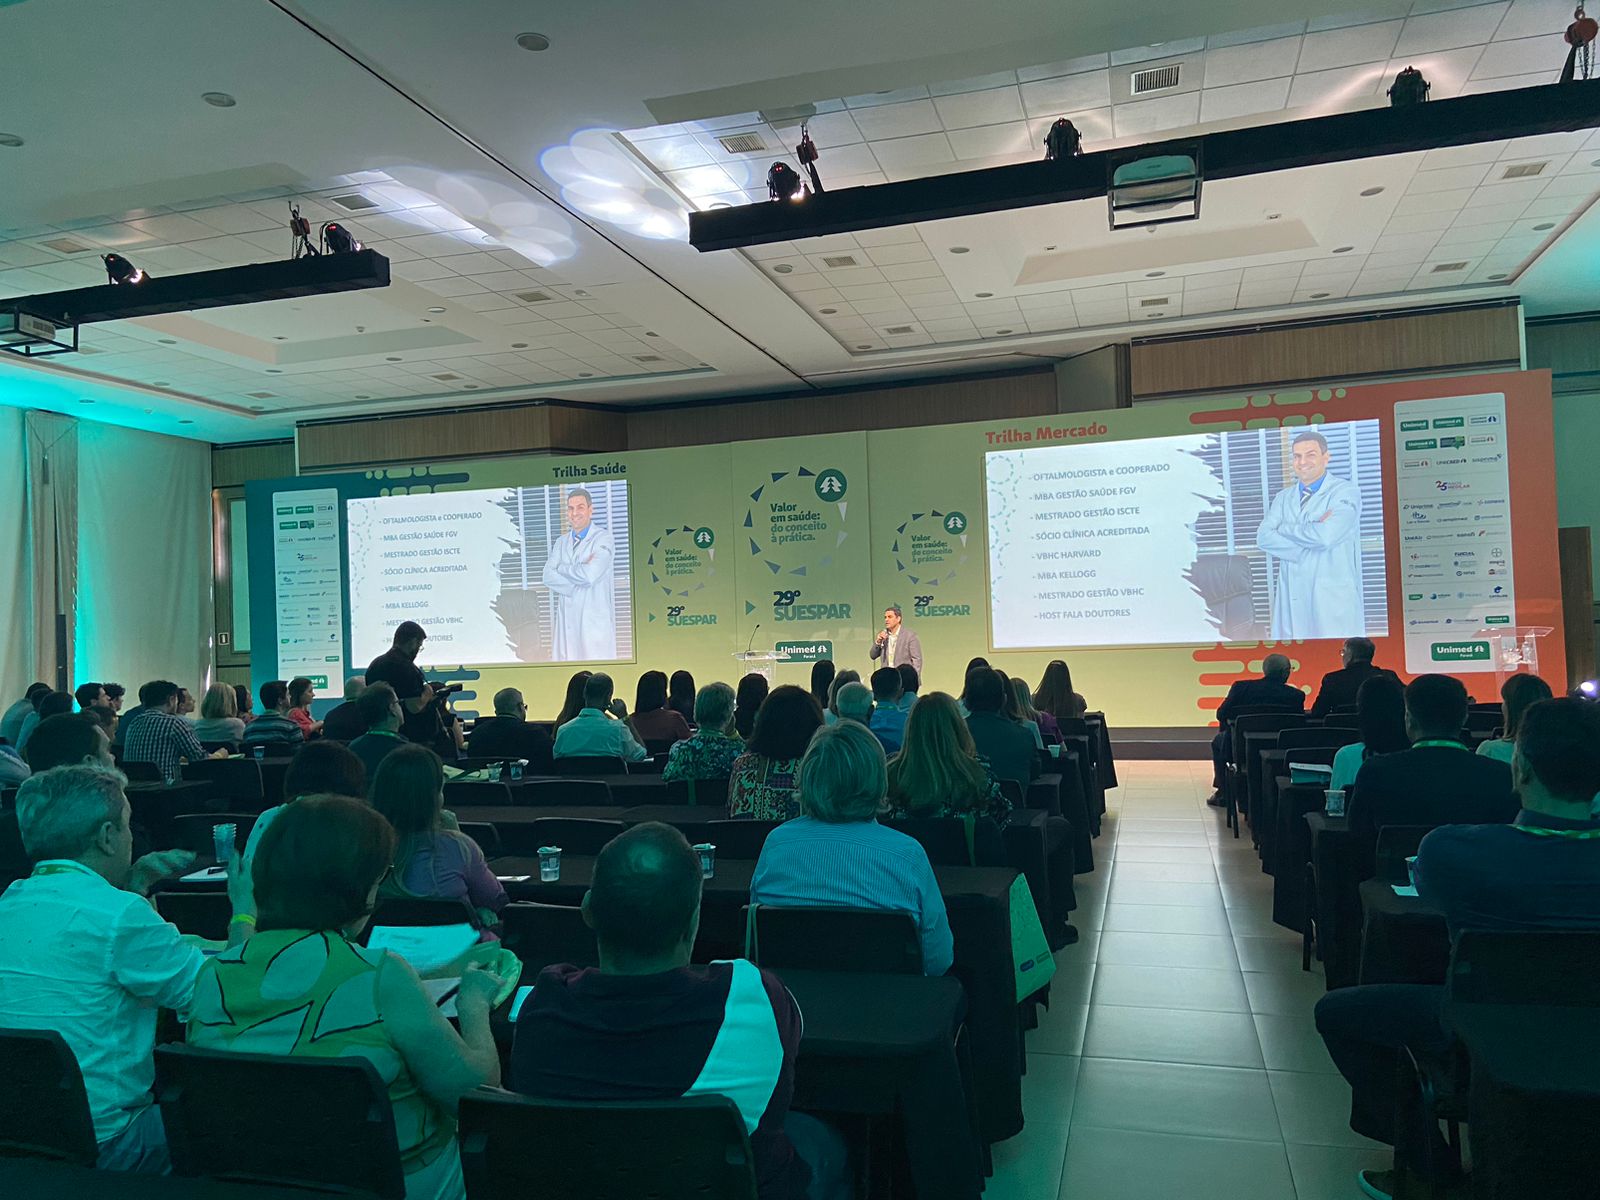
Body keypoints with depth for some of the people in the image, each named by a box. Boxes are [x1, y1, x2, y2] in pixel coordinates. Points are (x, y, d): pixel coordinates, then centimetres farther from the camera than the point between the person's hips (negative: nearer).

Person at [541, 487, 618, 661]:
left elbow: (590, 575, -16)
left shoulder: (603, 538, -2)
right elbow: (548, 576, 4)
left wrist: (561, 568, 0)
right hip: (566, 619, 5)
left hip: (595, 620, -5)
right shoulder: (561, 542, 17)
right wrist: (578, 571, -8)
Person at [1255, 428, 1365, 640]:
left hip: (1333, 599, -4)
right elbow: (1263, 538, 0)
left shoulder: (1346, 491, 0)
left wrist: (1282, 528, -2)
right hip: (1291, 599, 4)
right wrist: (1309, 537, -12)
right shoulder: (1283, 498, 15)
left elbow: (1326, 536, -16)